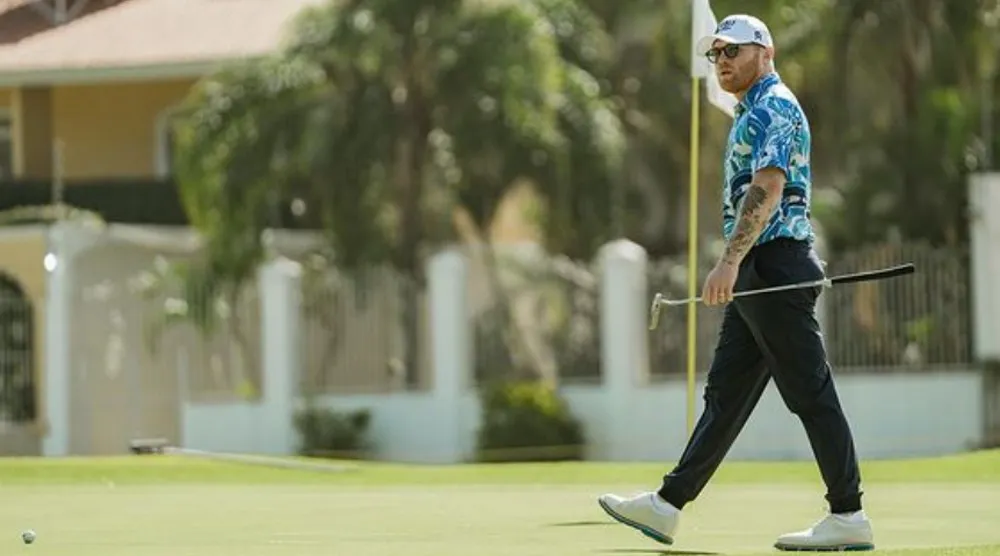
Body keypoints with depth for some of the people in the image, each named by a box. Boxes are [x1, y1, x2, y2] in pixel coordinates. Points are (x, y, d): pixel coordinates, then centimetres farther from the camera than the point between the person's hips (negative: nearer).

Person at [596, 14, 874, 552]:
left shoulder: (774, 107, -10)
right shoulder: (754, 113, 21)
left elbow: (767, 190, -22)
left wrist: (730, 260, -29)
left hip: (774, 266, -11)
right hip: (758, 275, 11)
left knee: (811, 395, -8)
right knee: (725, 393, 9)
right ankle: (668, 505, 10)